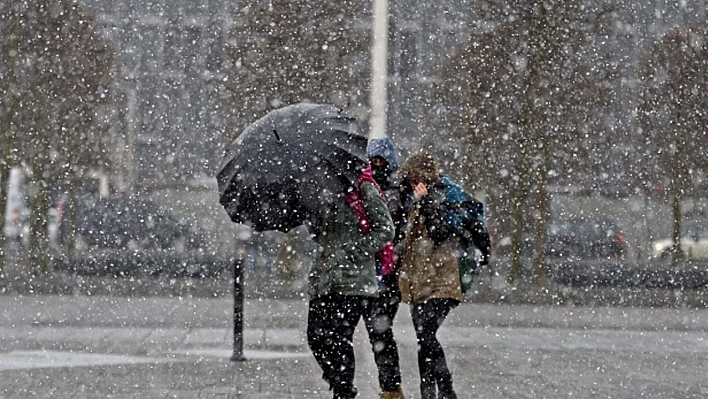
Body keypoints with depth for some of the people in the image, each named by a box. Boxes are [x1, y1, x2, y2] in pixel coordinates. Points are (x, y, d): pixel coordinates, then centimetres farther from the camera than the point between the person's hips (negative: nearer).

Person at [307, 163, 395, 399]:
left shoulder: (364, 189, -4)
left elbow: (385, 230, -7)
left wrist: (352, 251, -13)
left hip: (352, 282, -7)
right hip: (324, 279, 7)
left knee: (340, 339, -8)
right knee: (316, 336, 2)